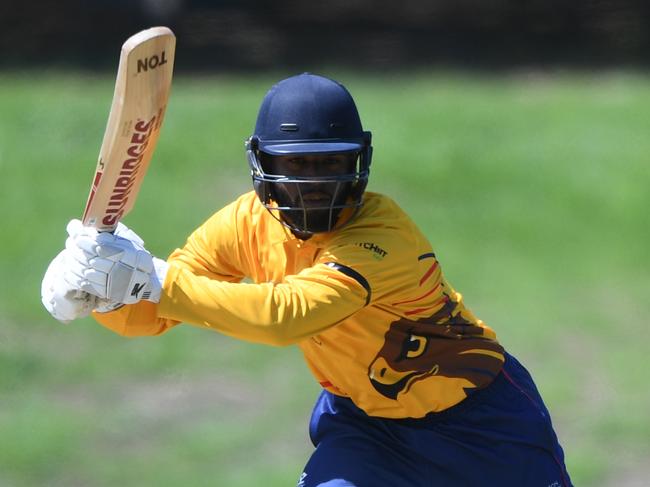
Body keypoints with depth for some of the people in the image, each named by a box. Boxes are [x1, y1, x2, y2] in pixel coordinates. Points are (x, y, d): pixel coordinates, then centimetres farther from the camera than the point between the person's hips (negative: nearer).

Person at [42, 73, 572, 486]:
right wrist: (97, 291, -36)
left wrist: (156, 279, -48)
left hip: (477, 414, -4)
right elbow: (150, 314, -13)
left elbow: (286, 314, -47)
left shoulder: (384, 234, -34)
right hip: (363, 417, 4)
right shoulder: (250, 222, -14)